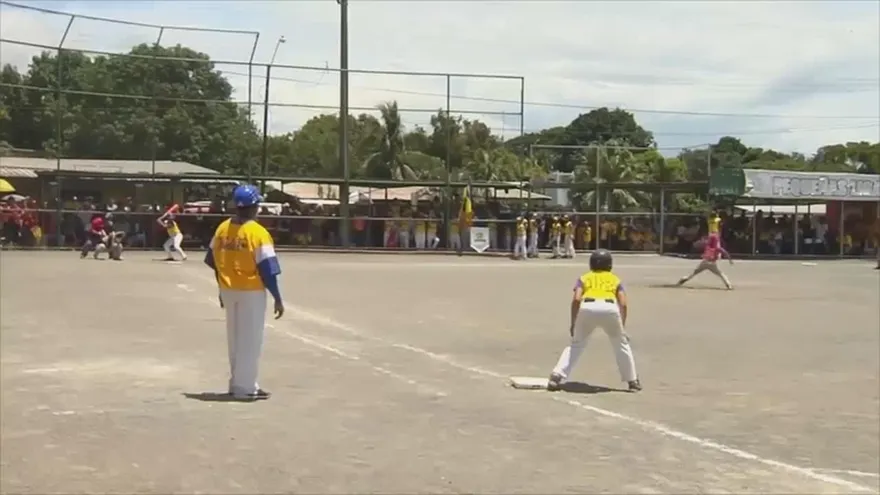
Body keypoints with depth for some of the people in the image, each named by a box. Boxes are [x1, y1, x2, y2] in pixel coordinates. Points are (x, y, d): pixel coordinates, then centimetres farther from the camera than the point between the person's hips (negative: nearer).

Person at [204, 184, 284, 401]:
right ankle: (245, 387, 7)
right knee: (250, 340, 3)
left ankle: (238, 383, 27)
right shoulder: (258, 232, -17)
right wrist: (277, 299, -10)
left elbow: (213, 261, 9)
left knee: (235, 339, 18)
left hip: (228, 291, 6)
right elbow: (267, 270, -18)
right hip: (251, 292, -6)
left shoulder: (222, 229, 2)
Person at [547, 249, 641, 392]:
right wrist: (621, 327, 25)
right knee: (622, 344, 24)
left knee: (576, 344, 18)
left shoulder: (584, 278, 28)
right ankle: (632, 381, 26)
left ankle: (556, 377, 5)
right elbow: (623, 304, 16)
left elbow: (576, 300, 10)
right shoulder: (615, 279, 30)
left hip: (587, 308, 0)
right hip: (610, 308, 0)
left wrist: (573, 323, 17)